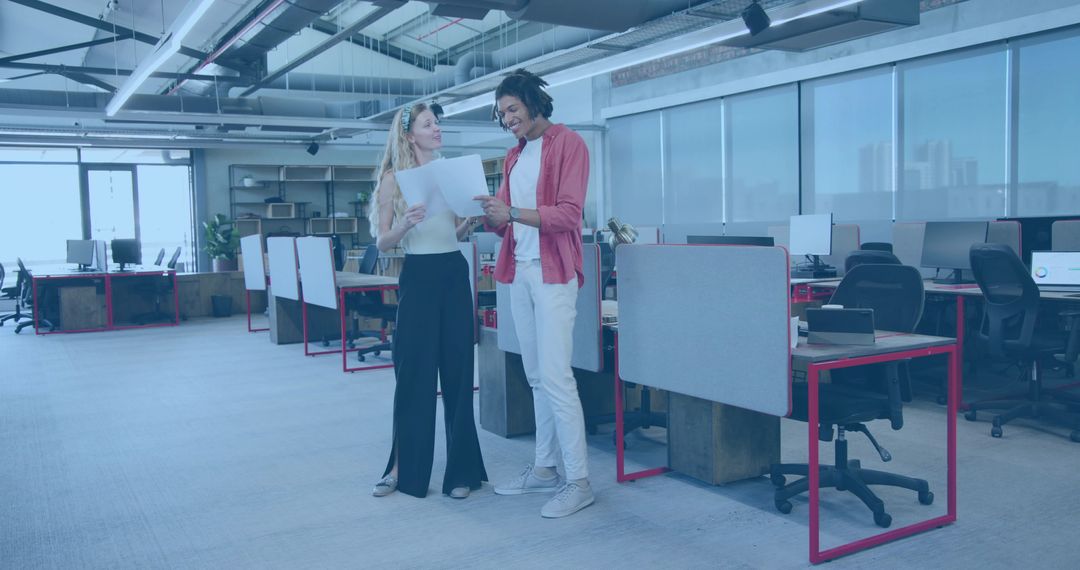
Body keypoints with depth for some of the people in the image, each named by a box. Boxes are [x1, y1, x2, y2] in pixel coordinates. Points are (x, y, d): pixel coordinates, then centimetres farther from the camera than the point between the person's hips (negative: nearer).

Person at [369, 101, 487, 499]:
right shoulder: (393, 178, -1)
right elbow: (382, 242, -3)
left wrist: (471, 220, -4)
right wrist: (405, 225, -22)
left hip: (454, 274, 4)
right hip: (419, 277, -4)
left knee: (457, 370, 5)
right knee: (413, 373, 1)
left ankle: (461, 470, 14)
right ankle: (402, 468, 16)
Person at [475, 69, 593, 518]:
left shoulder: (568, 144, -4)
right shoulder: (515, 156, 18)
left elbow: (569, 214, -14)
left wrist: (512, 212, -23)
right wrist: (487, 218, -3)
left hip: (552, 273, -7)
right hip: (519, 272, 7)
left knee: (555, 376, -10)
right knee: (536, 377, 10)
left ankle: (578, 481, -3)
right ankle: (545, 468, 18)